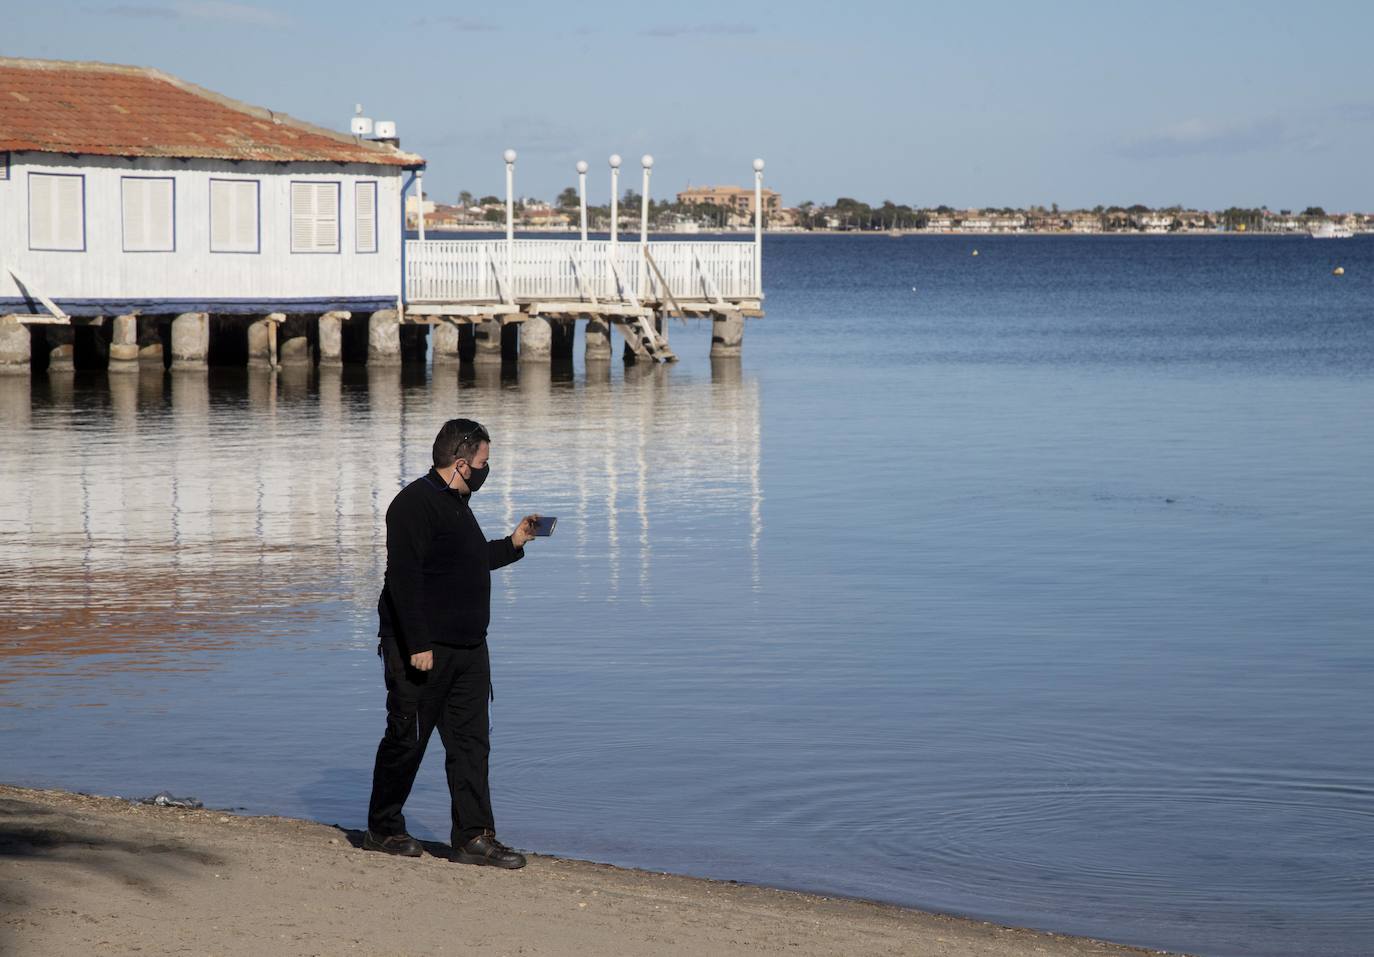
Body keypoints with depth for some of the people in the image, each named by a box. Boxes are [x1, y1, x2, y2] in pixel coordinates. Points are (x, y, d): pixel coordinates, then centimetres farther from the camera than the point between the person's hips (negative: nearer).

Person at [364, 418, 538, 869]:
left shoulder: (455, 503, 16)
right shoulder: (416, 503, -15)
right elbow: (404, 577, -22)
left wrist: (512, 543, 25)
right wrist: (417, 645, -25)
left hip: (467, 647, 9)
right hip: (423, 650, -9)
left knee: (471, 742, 3)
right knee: (406, 739, 2)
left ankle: (474, 837, 3)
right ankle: (382, 829, 16)